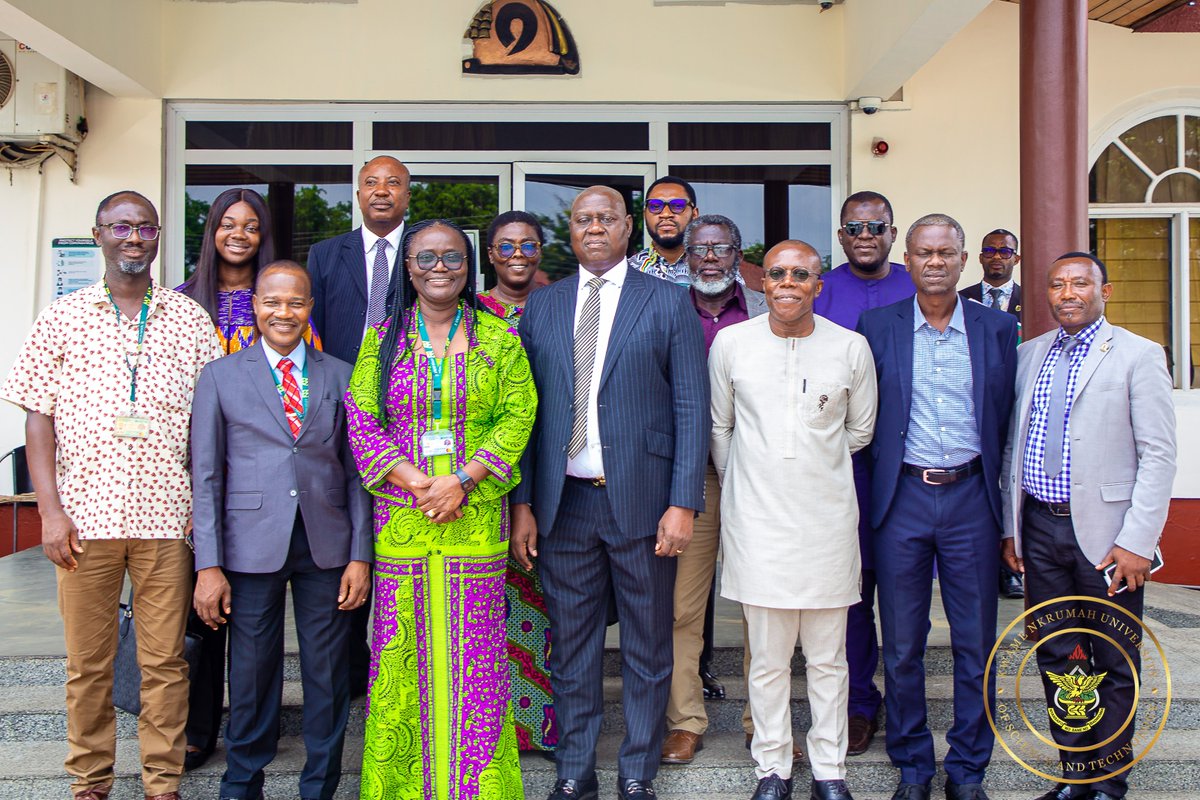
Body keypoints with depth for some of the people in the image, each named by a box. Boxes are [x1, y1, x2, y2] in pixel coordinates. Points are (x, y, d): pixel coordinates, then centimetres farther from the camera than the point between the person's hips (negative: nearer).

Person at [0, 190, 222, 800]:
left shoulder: (190, 318, 8)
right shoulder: (62, 318, 8)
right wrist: (50, 510, -3)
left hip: (166, 516, 0)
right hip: (85, 516, 0)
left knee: (165, 660, 4)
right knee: (87, 663, 8)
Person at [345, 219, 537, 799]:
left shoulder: (498, 338, 6)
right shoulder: (382, 339, 8)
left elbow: (518, 415, -1)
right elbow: (362, 421, 1)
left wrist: (461, 480, -12)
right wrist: (417, 483, -12)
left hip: (476, 516, 0)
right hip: (401, 518, 1)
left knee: (473, 651, 2)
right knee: (403, 650, 5)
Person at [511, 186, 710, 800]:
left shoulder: (669, 304, 2)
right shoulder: (540, 307, 11)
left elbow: (691, 409, -3)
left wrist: (683, 503, -10)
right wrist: (523, 503, 2)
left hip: (642, 500, -2)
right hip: (563, 503, 2)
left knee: (647, 648, 9)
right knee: (571, 647, 11)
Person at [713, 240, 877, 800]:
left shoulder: (851, 347, 1)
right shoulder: (730, 343, 1)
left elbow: (860, 431, 14)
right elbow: (718, 428, 13)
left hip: (827, 517, 1)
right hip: (757, 518, 0)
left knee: (828, 658, 8)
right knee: (767, 658, 5)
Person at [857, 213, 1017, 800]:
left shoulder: (998, 328, 5)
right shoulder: (876, 327, 3)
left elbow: (1007, 420, 8)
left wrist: (990, 484, 5)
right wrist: (880, 482, 3)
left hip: (971, 497, 1)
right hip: (901, 499, 0)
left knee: (976, 645, 8)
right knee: (902, 647, 8)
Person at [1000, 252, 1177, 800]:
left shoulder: (1137, 355, -3)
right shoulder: (1029, 354, 11)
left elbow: (1159, 454, -8)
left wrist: (1138, 540, -14)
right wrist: (1009, 526, 11)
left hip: (1104, 531, -4)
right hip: (1039, 527, 4)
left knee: (1114, 665, 6)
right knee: (1056, 658, 11)